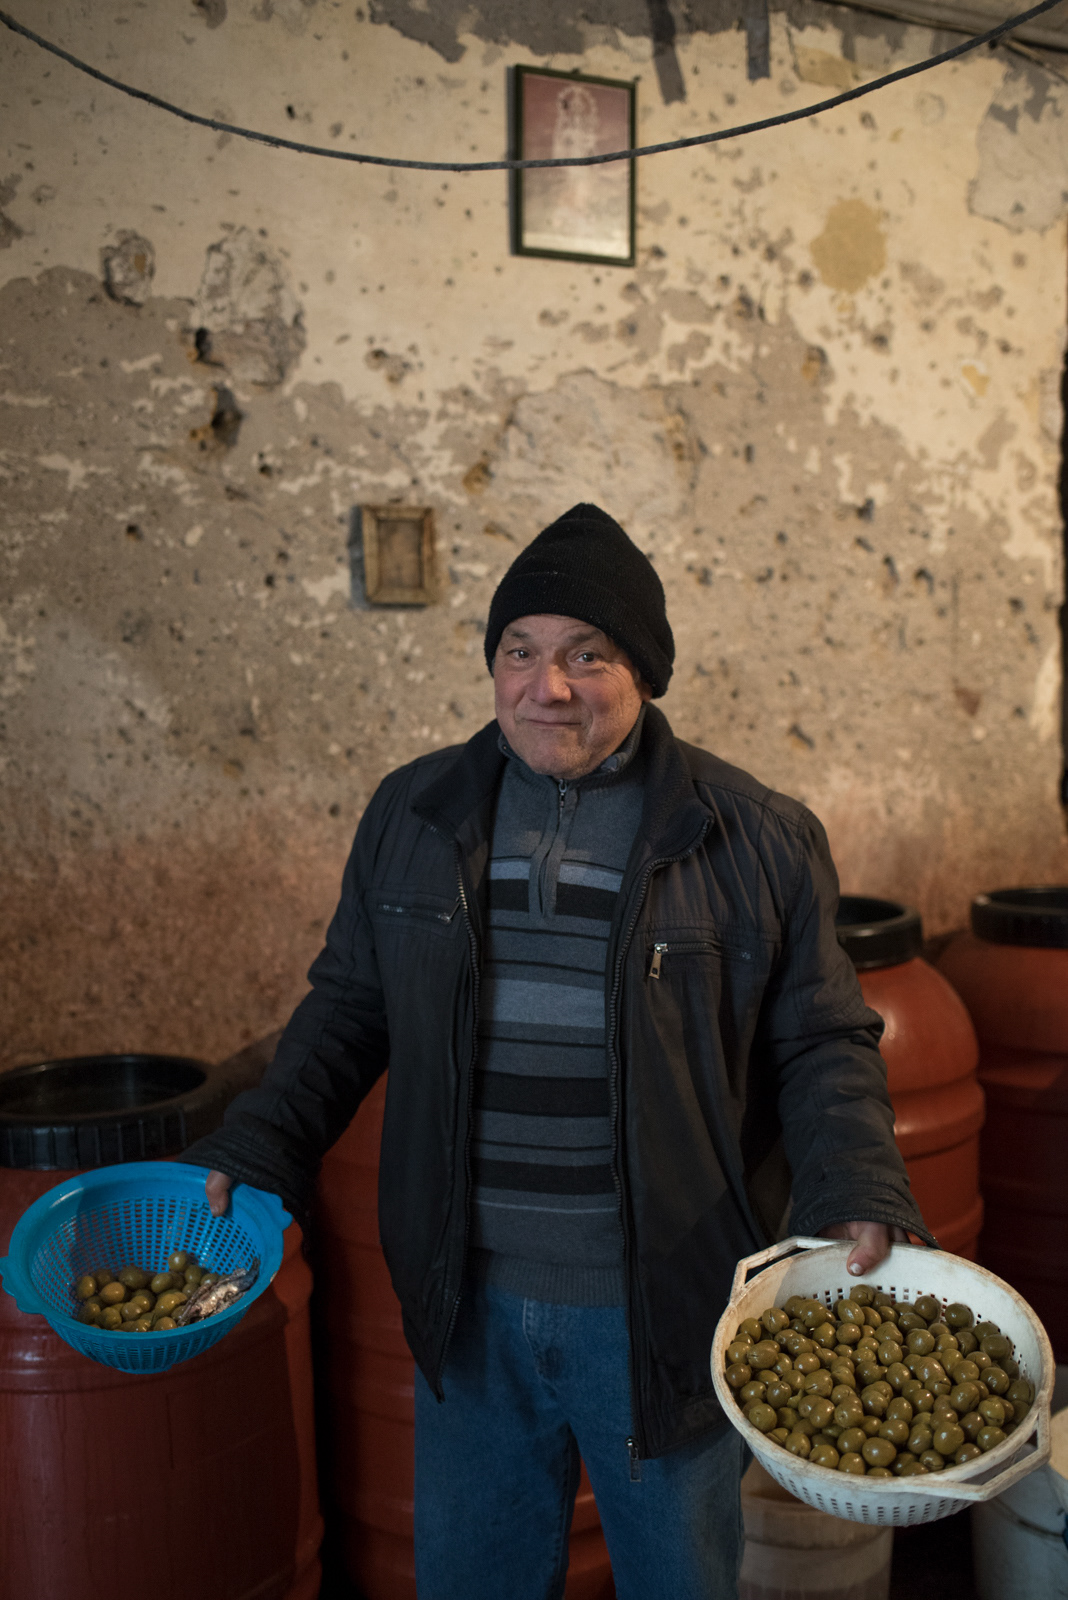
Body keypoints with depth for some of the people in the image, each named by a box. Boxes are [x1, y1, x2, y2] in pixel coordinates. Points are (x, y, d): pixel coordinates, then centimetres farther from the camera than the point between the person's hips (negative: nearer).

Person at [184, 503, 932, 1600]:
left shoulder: (759, 842, -7)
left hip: (665, 1311, -2)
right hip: (469, 1305, 3)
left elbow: (821, 1044, -3)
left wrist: (860, 1207, -17)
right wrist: (255, 1156, 0)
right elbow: (350, 1005, 10)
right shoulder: (413, 815, 1)